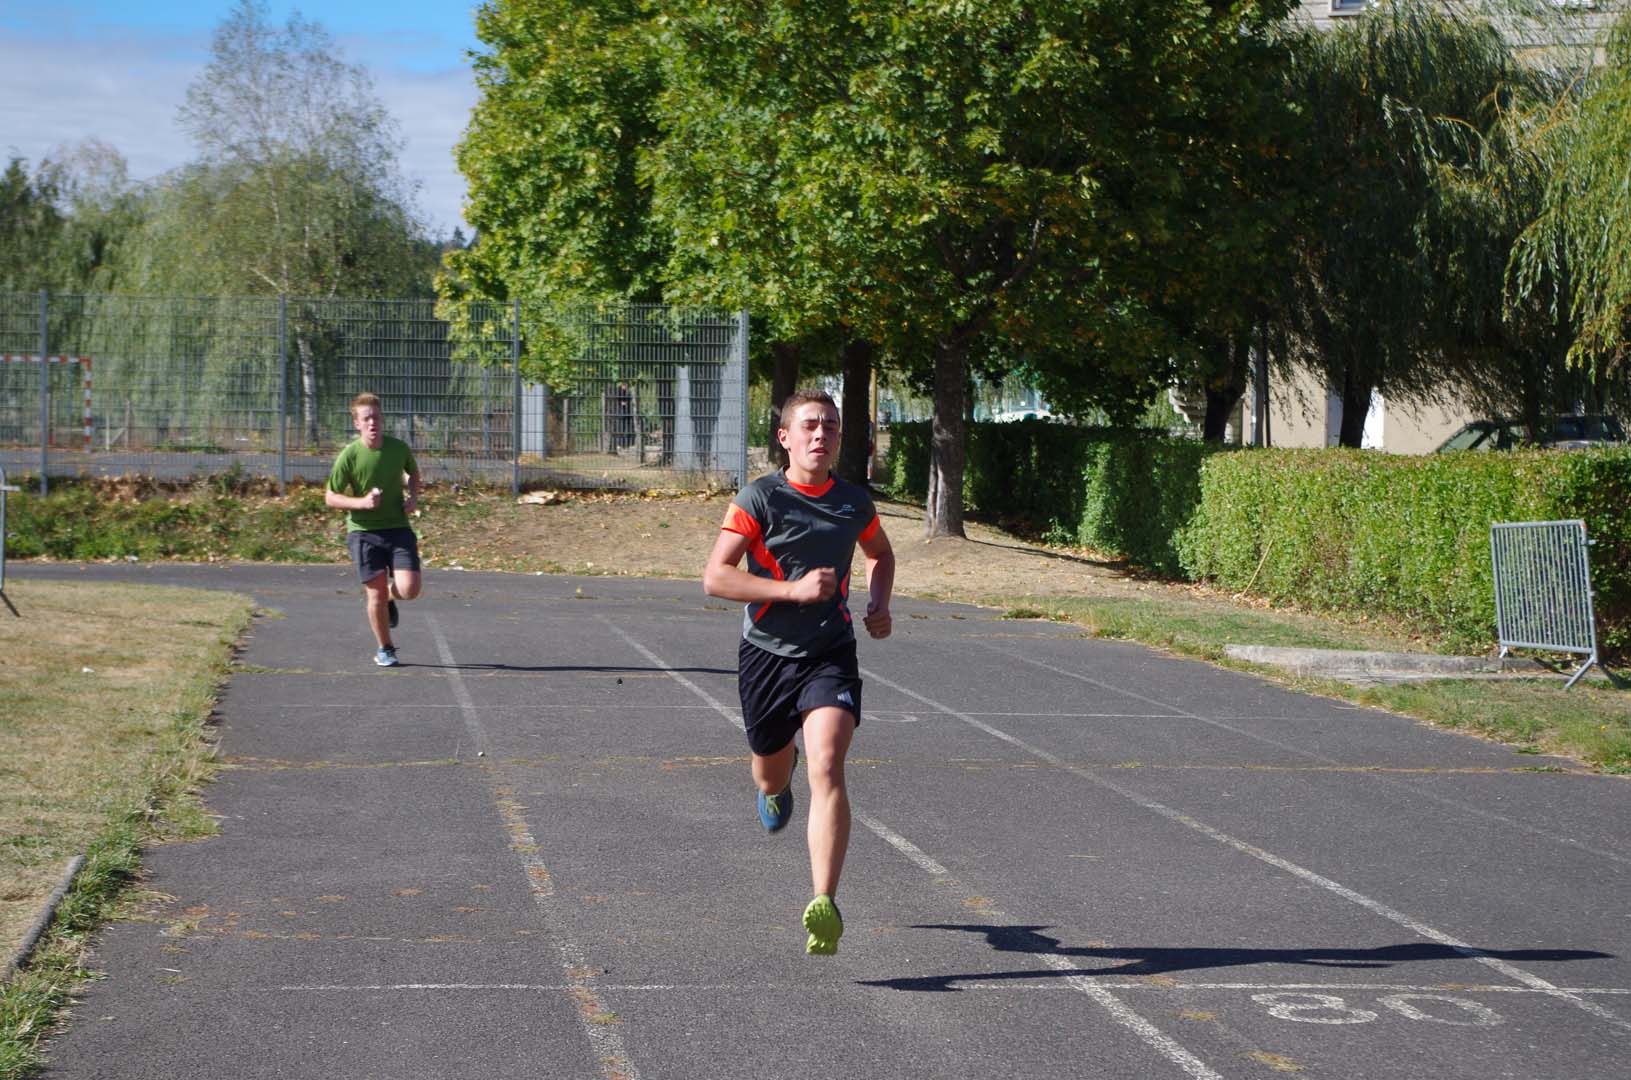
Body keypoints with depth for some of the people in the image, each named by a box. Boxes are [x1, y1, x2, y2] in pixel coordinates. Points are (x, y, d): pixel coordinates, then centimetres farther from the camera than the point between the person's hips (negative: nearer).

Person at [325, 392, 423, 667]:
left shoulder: (398, 448, -3)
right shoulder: (349, 455, -11)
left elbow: (413, 471, 21)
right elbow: (330, 497, -4)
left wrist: (413, 496, 2)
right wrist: (361, 502, -20)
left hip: (398, 528, 2)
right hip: (363, 531, -2)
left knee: (409, 589, -13)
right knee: (376, 594, -4)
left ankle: (389, 598, 25)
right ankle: (385, 649, 19)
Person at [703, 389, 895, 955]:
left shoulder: (855, 501, 4)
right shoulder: (759, 498, -9)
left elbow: (880, 552, 26)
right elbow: (715, 577, -15)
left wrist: (878, 603, 7)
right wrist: (794, 590, -23)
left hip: (830, 654, 0)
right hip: (766, 653, 0)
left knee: (826, 768, -21)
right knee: (771, 773, 19)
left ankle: (824, 907, -26)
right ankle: (777, 788, 61)